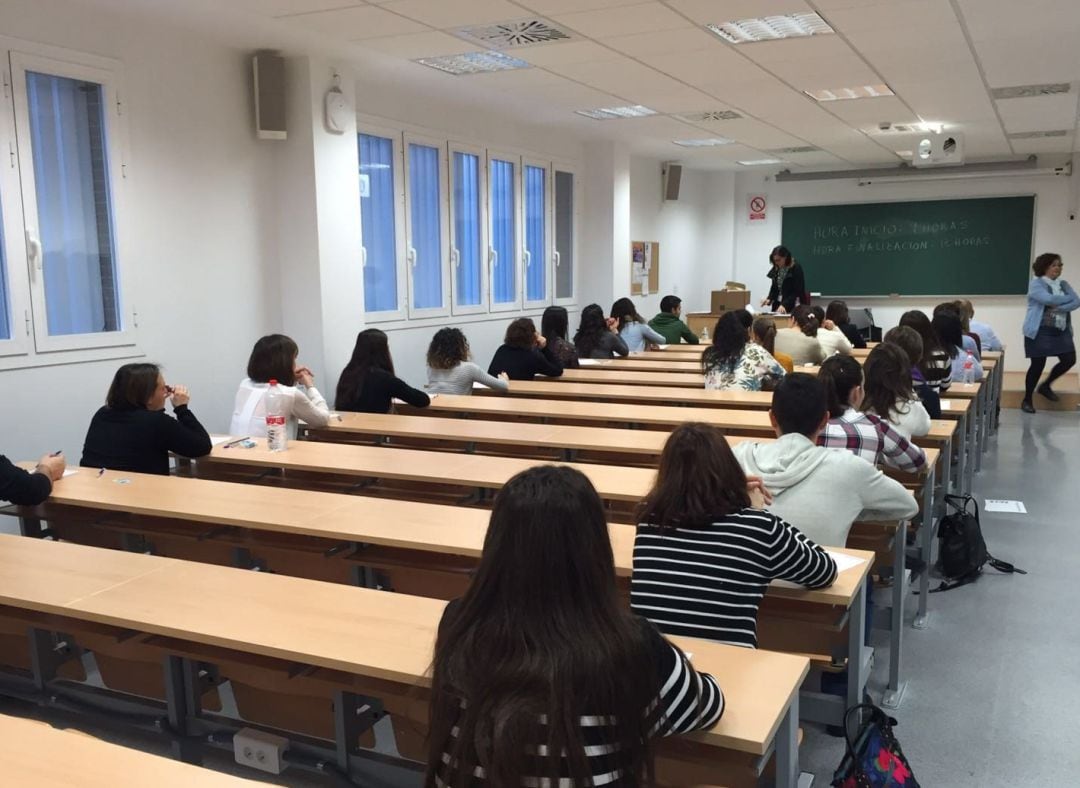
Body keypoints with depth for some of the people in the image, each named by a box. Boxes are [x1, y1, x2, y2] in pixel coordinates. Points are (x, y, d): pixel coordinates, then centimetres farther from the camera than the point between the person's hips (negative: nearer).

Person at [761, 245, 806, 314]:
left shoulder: (796, 269, -10)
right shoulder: (776, 269, 7)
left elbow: (797, 292, -14)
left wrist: (784, 305, -23)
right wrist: (769, 299, -4)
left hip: (792, 308, -5)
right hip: (777, 306, 5)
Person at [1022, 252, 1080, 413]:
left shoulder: (1064, 284, 12)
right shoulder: (1036, 284, -6)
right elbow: (1048, 299, -23)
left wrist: (1059, 307, -17)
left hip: (1062, 331, 6)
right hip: (1040, 331, -6)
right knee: (1038, 364, -4)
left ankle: (1045, 386, 24)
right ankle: (1027, 400, 11)